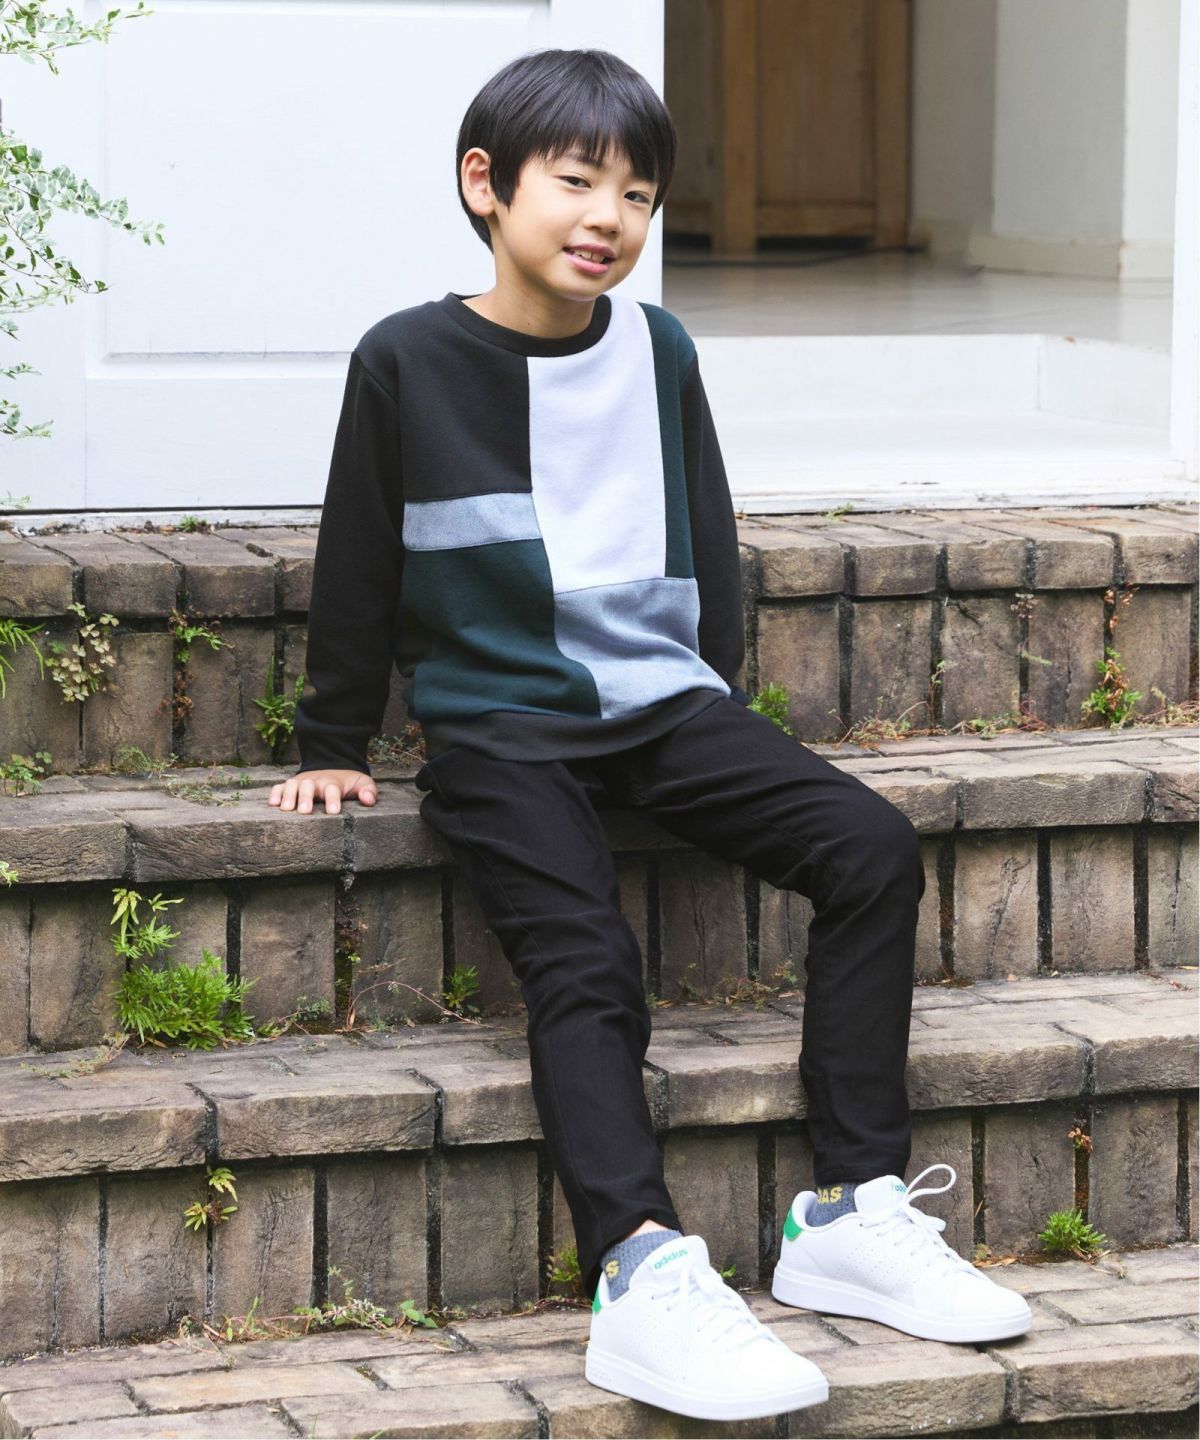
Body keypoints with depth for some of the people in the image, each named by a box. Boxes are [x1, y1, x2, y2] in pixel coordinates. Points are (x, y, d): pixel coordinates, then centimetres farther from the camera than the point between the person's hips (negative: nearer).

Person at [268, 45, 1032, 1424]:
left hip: (663, 703, 4)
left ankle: (851, 1212, -15)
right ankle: (643, 1277, -42)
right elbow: (357, 567, 5)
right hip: (498, 728, -4)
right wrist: (335, 747, 9)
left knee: (872, 849, -16)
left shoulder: (657, 351, 8)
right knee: (585, 967, -27)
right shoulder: (406, 363, -3)